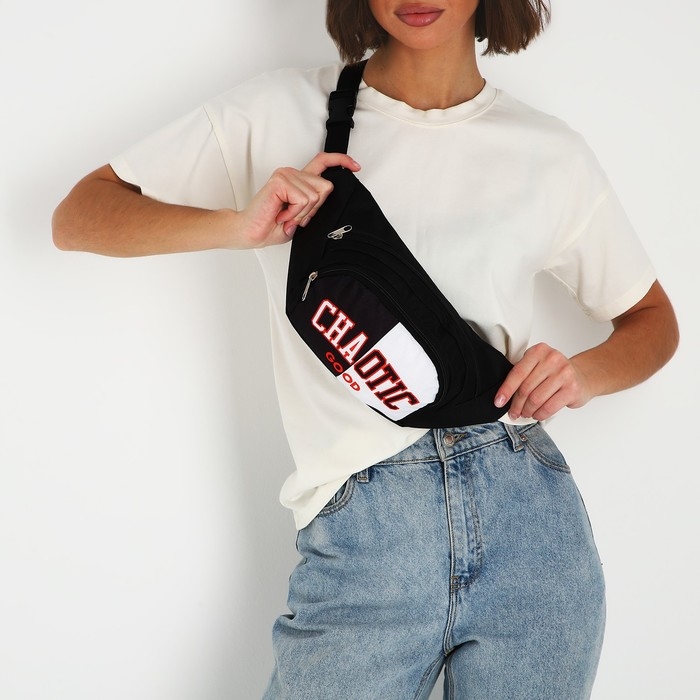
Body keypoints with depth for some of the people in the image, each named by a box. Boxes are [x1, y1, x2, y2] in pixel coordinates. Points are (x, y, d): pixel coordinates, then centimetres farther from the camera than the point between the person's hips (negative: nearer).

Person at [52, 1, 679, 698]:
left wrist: (583, 373, -4)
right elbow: (76, 218, 3)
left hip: (529, 521, 2)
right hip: (360, 534, -1)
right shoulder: (279, 114, 4)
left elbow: (654, 319, 20)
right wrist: (240, 225, -15)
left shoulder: (551, 155, 8)